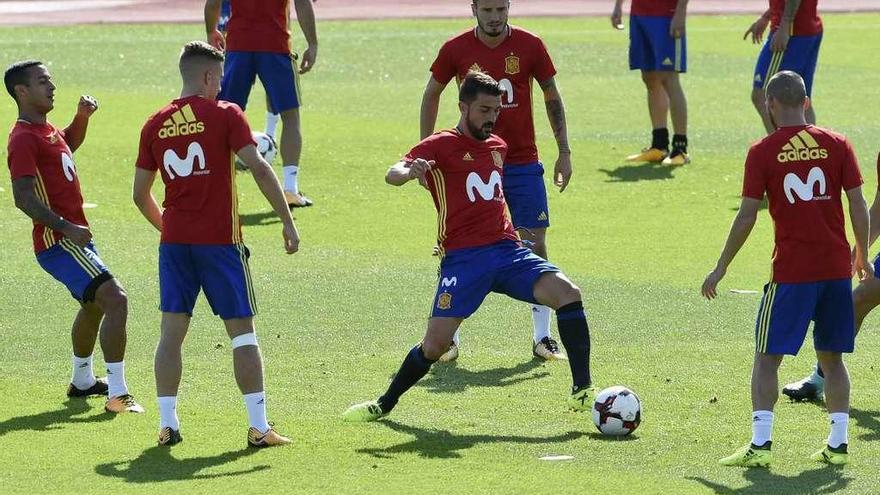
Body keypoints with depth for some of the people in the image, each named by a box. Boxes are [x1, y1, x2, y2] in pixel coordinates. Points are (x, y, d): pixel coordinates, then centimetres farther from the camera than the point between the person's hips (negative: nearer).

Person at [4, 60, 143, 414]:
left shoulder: (47, 130, 13)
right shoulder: (24, 139, -17)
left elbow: (70, 143, 37)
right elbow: (23, 198, -25)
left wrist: (82, 116, 18)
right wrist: (67, 227, -28)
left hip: (74, 236, 11)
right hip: (59, 243, -11)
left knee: (94, 304, 28)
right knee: (115, 300, -20)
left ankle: (82, 381, 47)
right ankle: (118, 394, -21)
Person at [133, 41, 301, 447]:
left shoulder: (155, 124, 8)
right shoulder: (224, 115, -5)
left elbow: (140, 195, 13)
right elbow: (259, 170, -13)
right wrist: (287, 221, -8)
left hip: (174, 241, 4)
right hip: (220, 240, -4)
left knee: (172, 330, 9)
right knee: (242, 330, 2)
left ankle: (167, 423, 5)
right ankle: (259, 427, -1)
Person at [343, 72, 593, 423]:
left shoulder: (498, 146, 19)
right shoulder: (441, 146, -1)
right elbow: (392, 175, -17)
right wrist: (410, 172, -39)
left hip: (507, 249, 5)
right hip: (463, 258, -5)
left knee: (568, 294, -18)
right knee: (435, 344, -11)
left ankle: (582, 391, -15)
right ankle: (385, 404, 15)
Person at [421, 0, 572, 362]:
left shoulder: (529, 46, -3)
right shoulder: (456, 50, -4)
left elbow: (552, 96, 7)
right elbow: (431, 95, 10)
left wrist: (564, 152, 3)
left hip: (522, 162, 1)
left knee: (535, 245, -3)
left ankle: (542, 337, 7)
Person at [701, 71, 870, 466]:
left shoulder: (763, 152, -4)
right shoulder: (836, 145, 4)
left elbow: (746, 217, -5)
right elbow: (858, 206, 3)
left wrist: (721, 269, 3)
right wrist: (862, 256, 17)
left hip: (791, 271, -3)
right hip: (837, 267, 3)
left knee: (767, 357, 2)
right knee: (832, 358, 14)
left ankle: (760, 444, -9)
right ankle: (838, 444, 9)